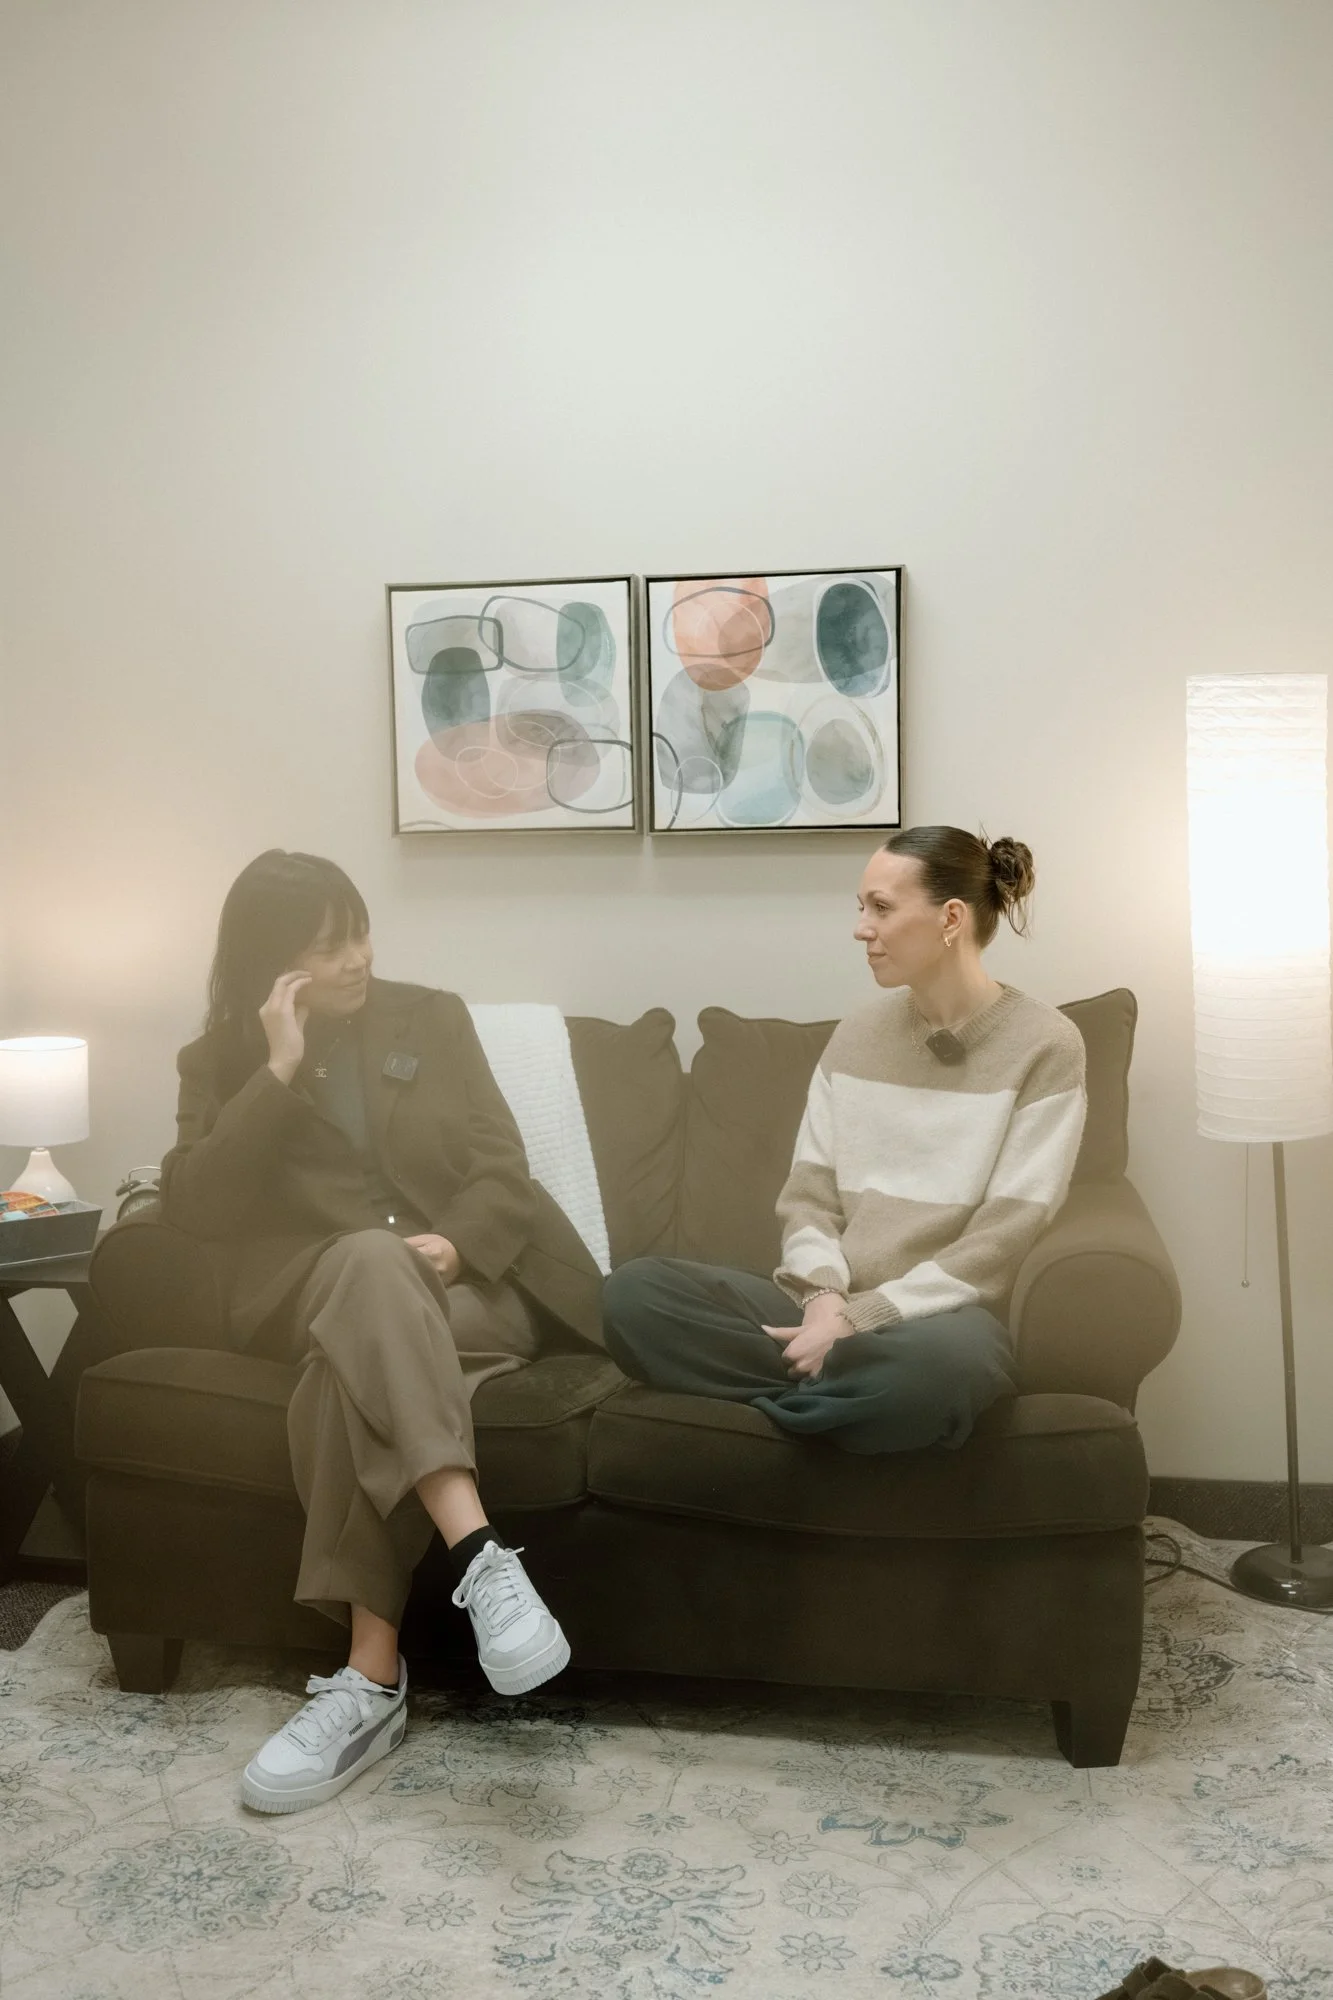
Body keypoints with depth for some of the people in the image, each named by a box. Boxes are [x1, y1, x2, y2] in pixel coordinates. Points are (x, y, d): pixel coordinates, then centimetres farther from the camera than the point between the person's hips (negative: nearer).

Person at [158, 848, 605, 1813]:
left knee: (354, 1367, -34)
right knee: (371, 1262, -37)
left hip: (470, 1285, 0)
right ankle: (484, 1556, -47)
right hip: (318, 1297, 0)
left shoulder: (431, 1018, 12)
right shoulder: (222, 1061, 10)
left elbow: (501, 1162, 3)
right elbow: (195, 1207, -6)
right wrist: (279, 1073, -12)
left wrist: (455, 1243, -18)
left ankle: (371, 1674, -36)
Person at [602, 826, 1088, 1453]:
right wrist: (825, 1295, -13)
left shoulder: (1044, 1046, -4)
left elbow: (1000, 1243, -10)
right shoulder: (857, 1034, 12)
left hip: (938, 1315, -4)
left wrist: (859, 1318, -16)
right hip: (820, 1305, 4)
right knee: (634, 1292, -20)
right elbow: (807, 1194, 8)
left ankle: (788, 1390, -13)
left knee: (944, 1360, -42)